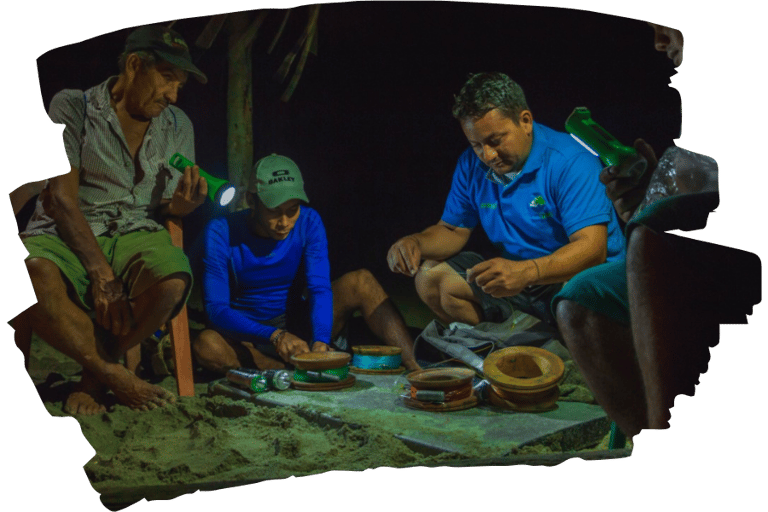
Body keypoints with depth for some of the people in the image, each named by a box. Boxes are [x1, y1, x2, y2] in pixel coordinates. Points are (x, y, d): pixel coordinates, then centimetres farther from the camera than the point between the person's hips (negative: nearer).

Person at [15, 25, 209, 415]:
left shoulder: (178, 127, 13)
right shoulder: (72, 107, 0)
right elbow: (61, 200, -10)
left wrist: (181, 204, -12)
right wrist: (101, 274, -21)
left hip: (136, 236, 3)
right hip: (66, 235, -3)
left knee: (173, 280, -33)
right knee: (30, 274, -38)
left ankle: (96, 375, -5)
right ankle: (119, 375, -17)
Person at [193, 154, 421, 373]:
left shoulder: (308, 222, -10)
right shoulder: (221, 233, -18)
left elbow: (320, 289, -18)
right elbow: (216, 309, -23)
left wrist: (320, 343, -38)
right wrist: (275, 335, -39)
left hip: (298, 324, 2)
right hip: (248, 336, -2)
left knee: (361, 282, -21)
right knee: (206, 346, -37)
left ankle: (414, 368, -30)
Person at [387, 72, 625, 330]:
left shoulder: (569, 161, -20)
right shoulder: (471, 165, 2)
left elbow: (593, 247, -30)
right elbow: (453, 229, 11)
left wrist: (526, 271, -47)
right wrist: (415, 243, -13)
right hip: (516, 277, 7)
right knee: (430, 277, -5)